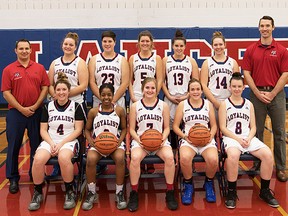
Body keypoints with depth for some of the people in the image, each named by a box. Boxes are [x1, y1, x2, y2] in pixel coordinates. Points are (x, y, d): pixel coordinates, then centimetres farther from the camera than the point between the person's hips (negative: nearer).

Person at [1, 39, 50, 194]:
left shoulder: (39, 68, 6)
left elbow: (45, 88, 2)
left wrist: (35, 106, -8)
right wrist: (21, 109, -11)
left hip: (36, 112, 2)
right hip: (15, 113, -1)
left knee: (37, 145, 9)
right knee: (13, 146, 3)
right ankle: (13, 179, 13)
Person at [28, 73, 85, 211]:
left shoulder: (76, 106, 3)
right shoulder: (48, 107, 10)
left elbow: (78, 130, -3)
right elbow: (43, 130, 7)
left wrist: (61, 143, -13)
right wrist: (52, 143, -12)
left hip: (69, 141, -2)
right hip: (50, 141, 3)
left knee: (64, 158, -38)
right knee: (38, 159, -30)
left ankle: (70, 192, -15)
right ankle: (38, 193, -8)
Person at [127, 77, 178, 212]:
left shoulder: (163, 105, 10)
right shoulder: (135, 106, 9)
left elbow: (166, 128, 10)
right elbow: (132, 129, 8)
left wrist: (163, 139, -9)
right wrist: (138, 139, -11)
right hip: (140, 140, 0)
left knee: (169, 157, -31)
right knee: (135, 158, -33)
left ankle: (170, 193, -13)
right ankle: (134, 194, -16)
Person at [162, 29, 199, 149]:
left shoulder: (191, 61, 8)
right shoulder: (166, 60, 8)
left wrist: (187, 96, -7)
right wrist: (170, 96, -5)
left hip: (187, 99, 0)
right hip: (170, 99, 0)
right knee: (171, 126, 1)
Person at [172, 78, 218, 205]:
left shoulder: (208, 104, 14)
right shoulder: (182, 105, 9)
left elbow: (214, 125, 15)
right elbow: (175, 126, 7)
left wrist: (211, 135, -6)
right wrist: (184, 136, -10)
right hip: (188, 139, -1)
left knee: (213, 160, -31)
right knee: (185, 158, -35)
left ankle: (209, 183, 4)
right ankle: (188, 184, -5)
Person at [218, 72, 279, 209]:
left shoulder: (249, 104, 15)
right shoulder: (224, 104, 4)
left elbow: (253, 127, 11)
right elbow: (223, 128, -3)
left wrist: (248, 139, -10)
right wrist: (238, 139, -14)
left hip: (248, 138, 4)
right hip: (231, 138, -4)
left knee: (268, 154, -22)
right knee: (233, 155, -39)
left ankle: (265, 191, -3)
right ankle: (231, 192, -21)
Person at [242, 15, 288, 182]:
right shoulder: (251, 50, 4)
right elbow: (246, 73, 1)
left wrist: (272, 94, -10)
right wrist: (258, 93, -8)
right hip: (257, 94, 1)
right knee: (257, 131, 7)